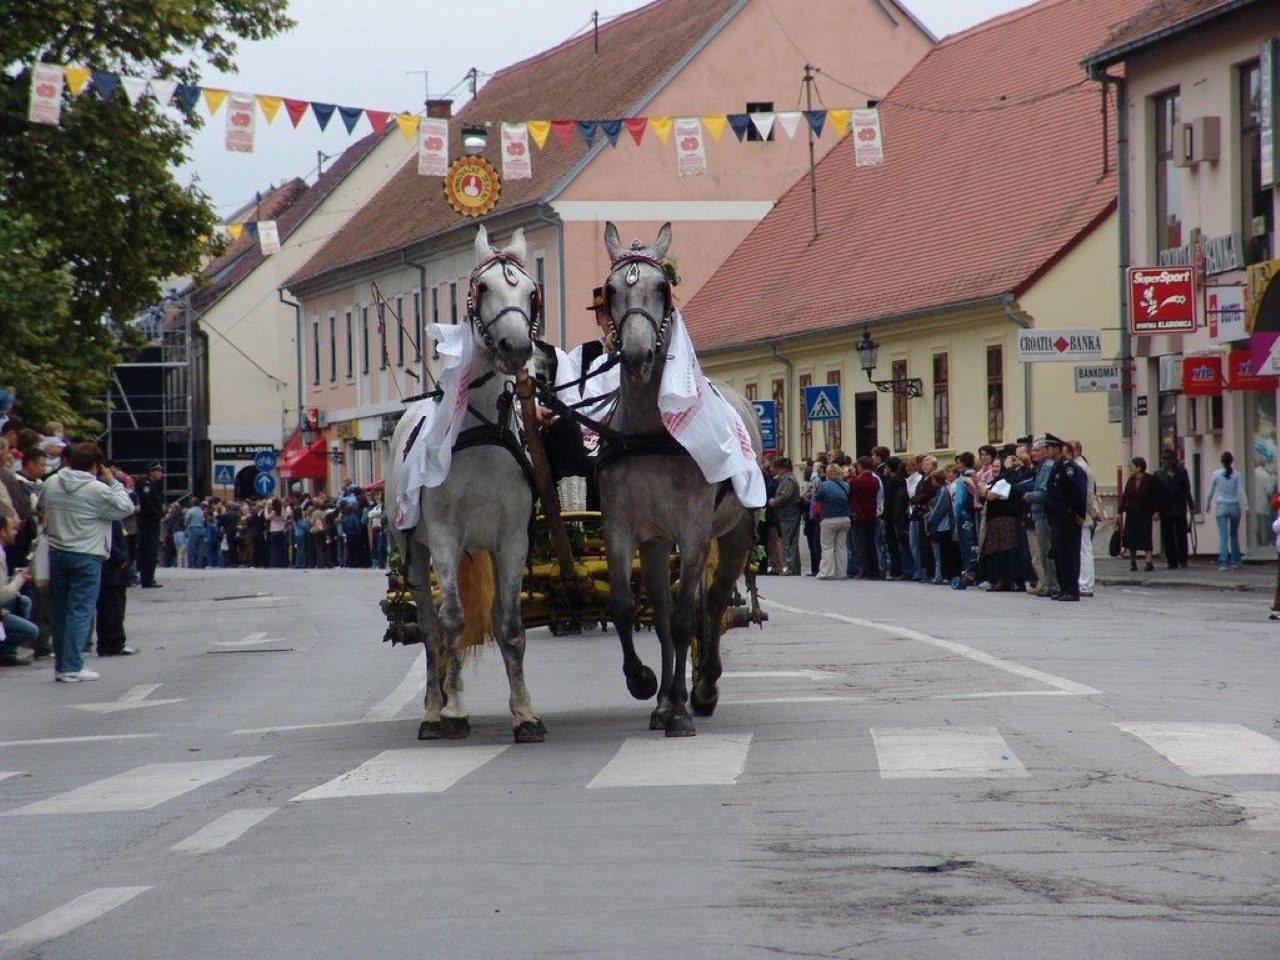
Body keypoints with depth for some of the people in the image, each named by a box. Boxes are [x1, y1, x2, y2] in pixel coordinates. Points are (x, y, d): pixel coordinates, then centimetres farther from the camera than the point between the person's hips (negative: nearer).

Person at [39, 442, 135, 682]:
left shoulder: (52, 483, 3)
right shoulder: (98, 489, -14)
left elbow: (41, 505, 19)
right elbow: (125, 508, -6)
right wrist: (113, 482, 2)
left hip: (56, 552, 6)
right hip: (86, 556, -6)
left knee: (60, 610, 13)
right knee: (81, 610, -3)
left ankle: (60, 666, 18)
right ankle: (72, 667, -8)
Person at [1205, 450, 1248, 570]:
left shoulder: (1216, 474, -3)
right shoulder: (1236, 474, -5)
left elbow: (1210, 492, 4)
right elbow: (1241, 491, -9)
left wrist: (1207, 504, 18)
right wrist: (1246, 506, -9)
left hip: (1221, 506, -1)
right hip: (1234, 506, 1)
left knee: (1223, 535, -2)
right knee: (1234, 534, 18)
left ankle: (1223, 562, -12)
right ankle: (1235, 560, 25)